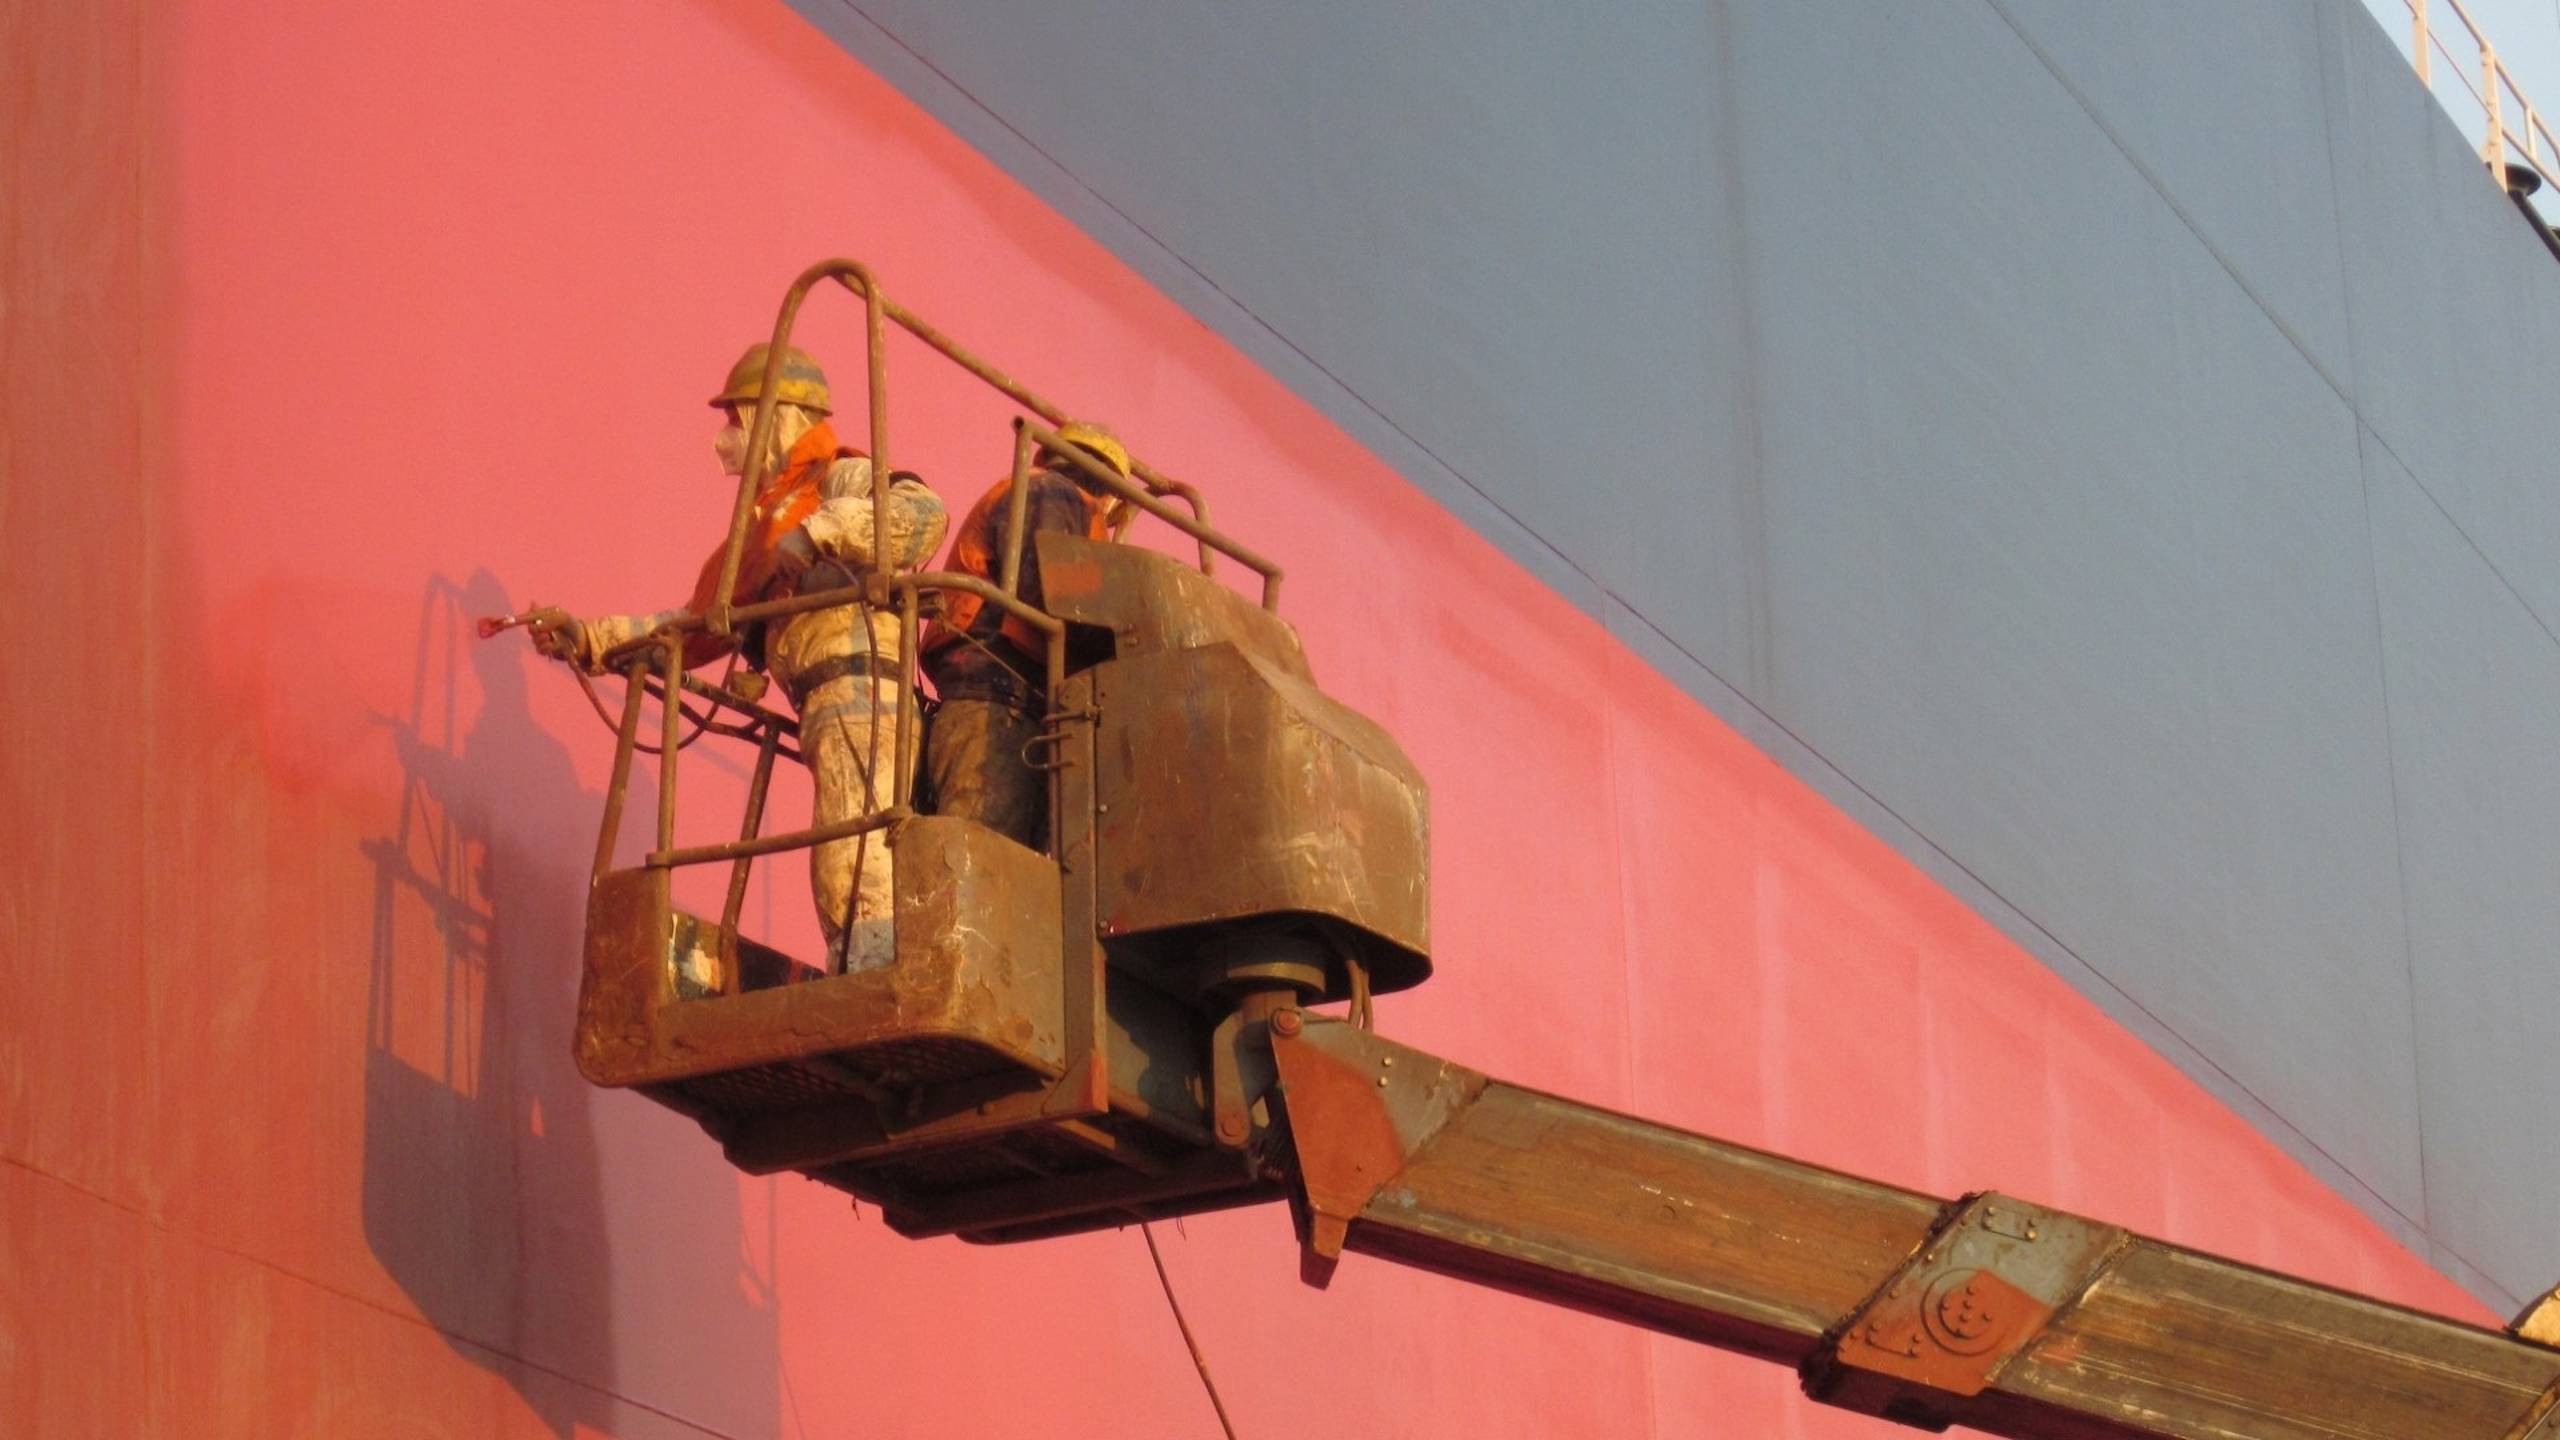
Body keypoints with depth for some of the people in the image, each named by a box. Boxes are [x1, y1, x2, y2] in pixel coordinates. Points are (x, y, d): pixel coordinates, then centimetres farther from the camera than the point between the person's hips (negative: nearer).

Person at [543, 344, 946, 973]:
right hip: (829, 712, 9)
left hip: (859, 691, -9)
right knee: (846, 883, -1)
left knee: (855, 874, -20)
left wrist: (820, 531, -21)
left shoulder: (842, 481, 6)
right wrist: (590, 640, 26)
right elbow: (696, 625, 32)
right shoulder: (766, 529, 31)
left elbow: (925, 512, -15)